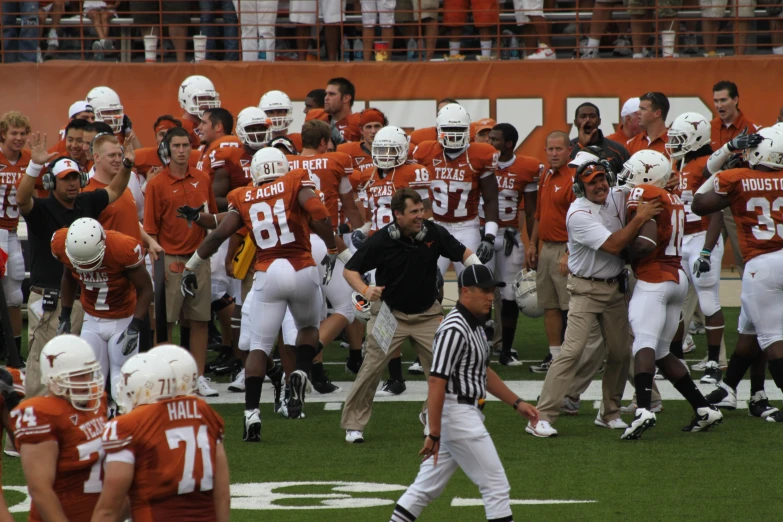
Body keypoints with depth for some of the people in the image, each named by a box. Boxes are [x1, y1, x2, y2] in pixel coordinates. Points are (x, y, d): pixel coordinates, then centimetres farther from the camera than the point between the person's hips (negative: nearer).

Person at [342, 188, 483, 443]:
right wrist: (365, 290, -26)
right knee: (371, 369, -7)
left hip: (428, 314, 3)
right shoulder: (380, 241, -16)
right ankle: (353, 424, 7)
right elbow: (350, 270, -6)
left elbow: (464, 254, 2)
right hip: (391, 314, -3)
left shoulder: (433, 233, -9)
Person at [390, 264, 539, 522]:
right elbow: (437, 382, -22)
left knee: (427, 487, 12)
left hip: (467, 413, 10)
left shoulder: (475, 325, 14)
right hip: (456, 412, -10)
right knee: (496, 486, -6)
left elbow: (483, 373, 25)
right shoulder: (454, 330, -19)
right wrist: (434, 433, -24)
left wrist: (517, 403, 21)